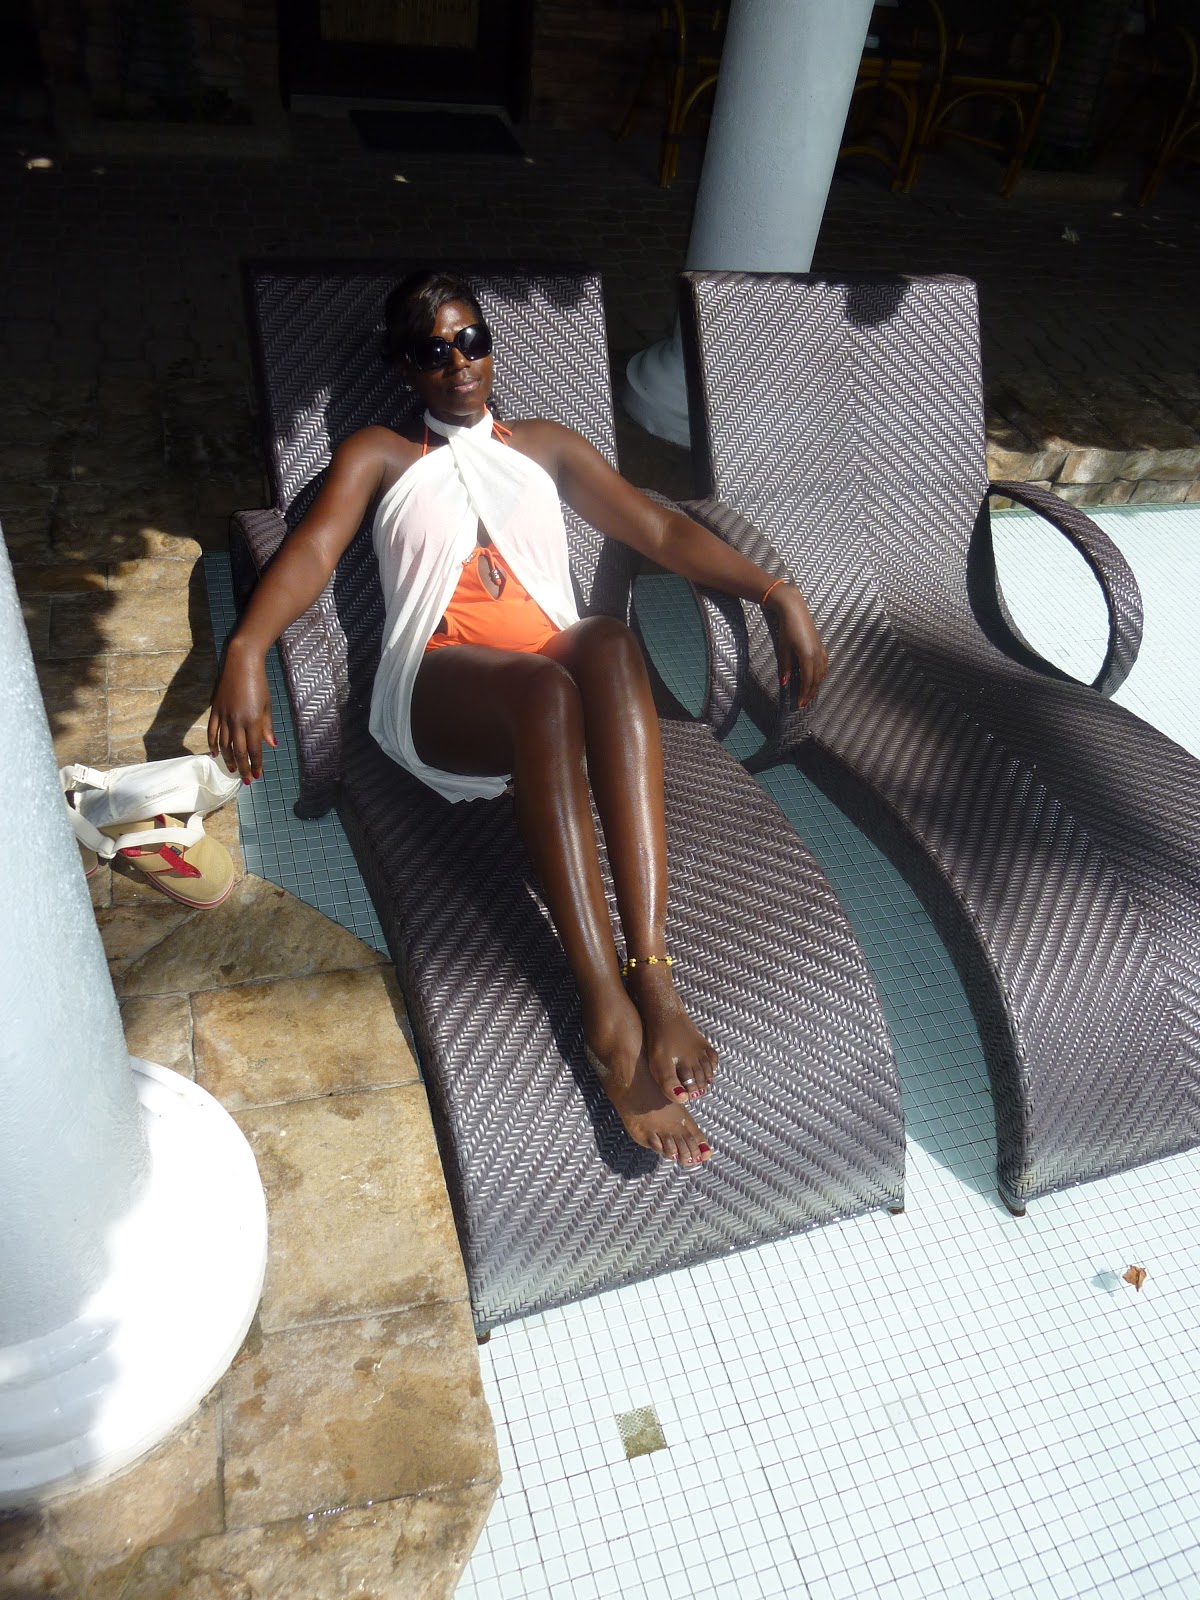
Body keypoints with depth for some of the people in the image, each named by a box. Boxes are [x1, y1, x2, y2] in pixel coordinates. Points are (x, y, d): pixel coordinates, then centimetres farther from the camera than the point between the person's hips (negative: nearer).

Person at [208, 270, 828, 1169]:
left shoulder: (549, 446, 27)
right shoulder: (378, 455, 21)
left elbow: (662, 531, 16)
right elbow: (316, 548, 1)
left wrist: (777, 592, 1)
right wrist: (247, 647, -20)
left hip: (558, 673, 2)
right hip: (438, 689, -2)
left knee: (610, 641, -35)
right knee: (543, 686, -37)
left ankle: (653, 975, -44)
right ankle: (613, 1018, -43)